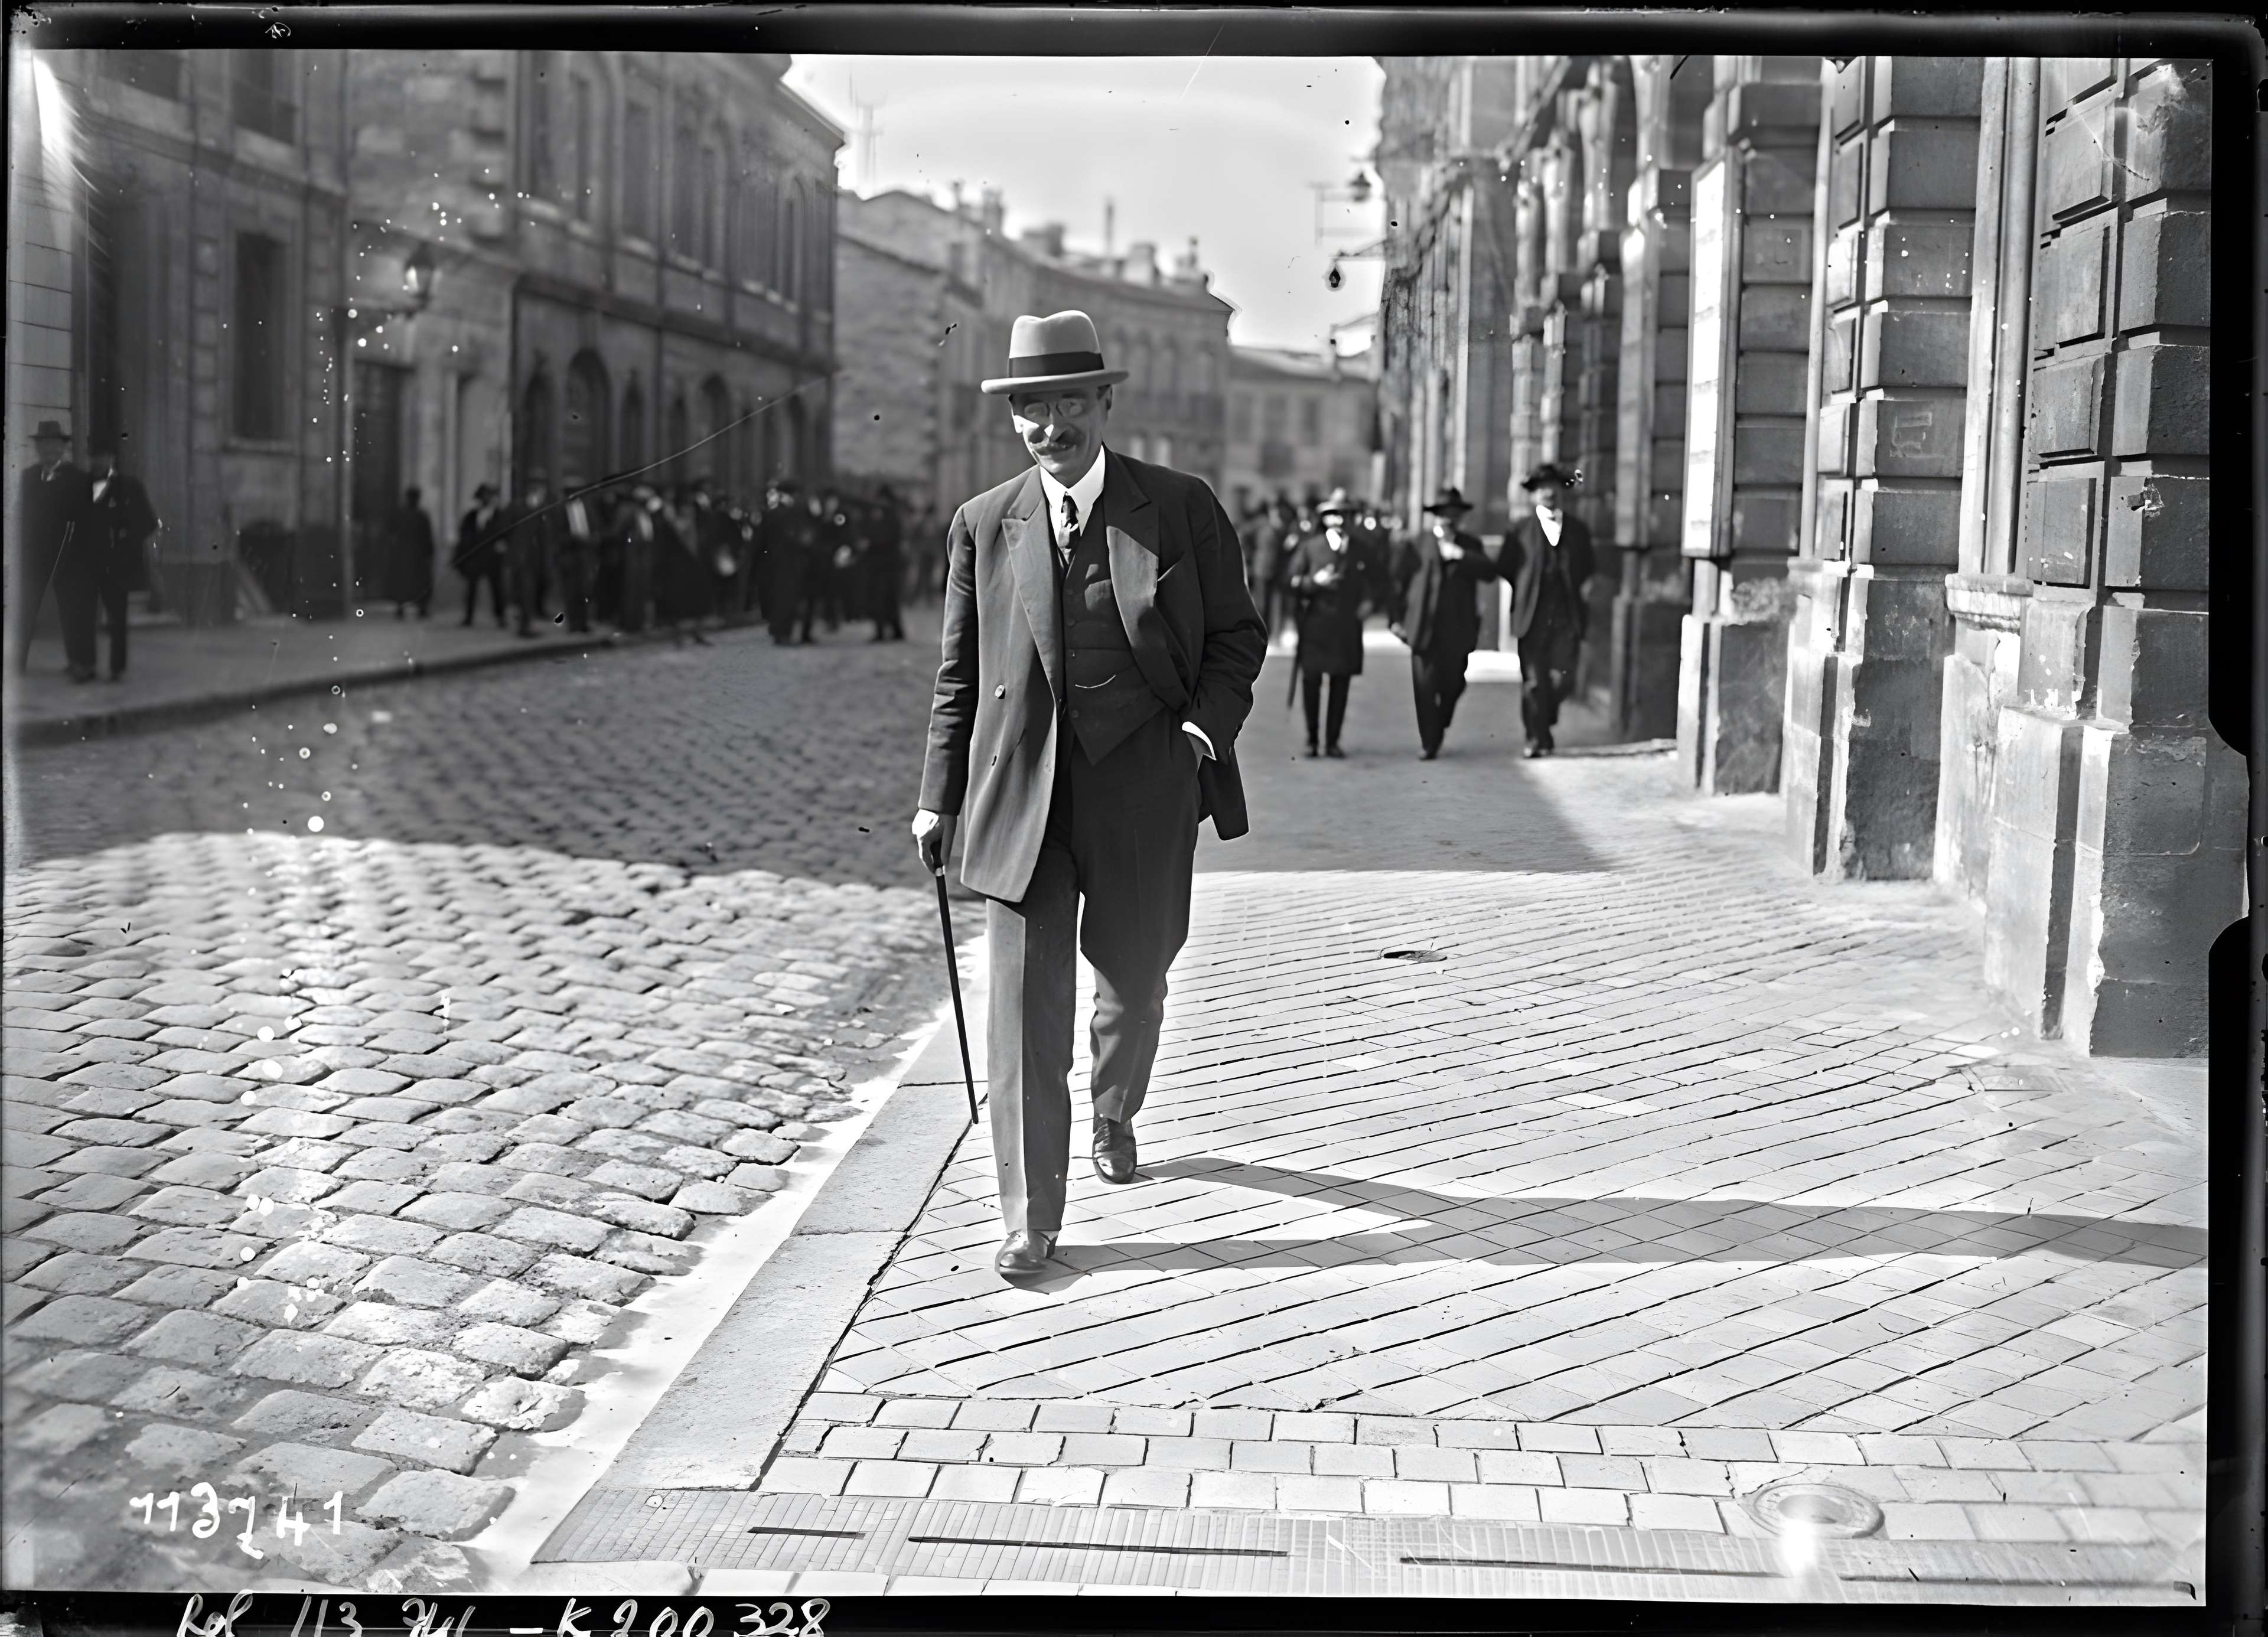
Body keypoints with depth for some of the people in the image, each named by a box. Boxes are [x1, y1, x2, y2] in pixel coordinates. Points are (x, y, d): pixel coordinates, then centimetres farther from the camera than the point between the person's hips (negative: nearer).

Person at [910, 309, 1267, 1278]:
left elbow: (1238, 635, 6)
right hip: (1022, 793, 0)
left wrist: (1209, 723, -11)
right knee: (1026, 1006, -5)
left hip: (1144, 790, 0)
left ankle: (1114, 1115, 48)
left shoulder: (1182, 508, 0)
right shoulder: (983, 525, 4)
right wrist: (940, 796, 7)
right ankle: (1029, 1219, 3)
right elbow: (959, 673, 9)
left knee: (1132, 981, 17)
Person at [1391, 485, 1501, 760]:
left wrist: (1460, 555, -17)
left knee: (1453, 685, 4)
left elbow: (1490, 572, -7)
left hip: (1457, 630, 2)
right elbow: (1399, 583, 8)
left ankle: (1438, 731, 28)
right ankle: (1428, 743, 0)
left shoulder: (1471, 546, 10)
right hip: (1424, 628, -2)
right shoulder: (1416, 546, 5)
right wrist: (1398, 619, 4)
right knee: (1425, 688, -7)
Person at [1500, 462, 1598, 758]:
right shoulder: (1521, 530, 5)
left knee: (1561, 677, -5)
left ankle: (1545, 723, 21)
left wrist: (1584, 590, 6)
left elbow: (1588, 570, 21)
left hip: (1568, 618, 1)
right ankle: (1537, 738, 5)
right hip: (1533, 618, -1)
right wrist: (1519, 602, 3)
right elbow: (1506, 570, 8)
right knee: (1533, 680, -3)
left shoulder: (1579, 530, 13)